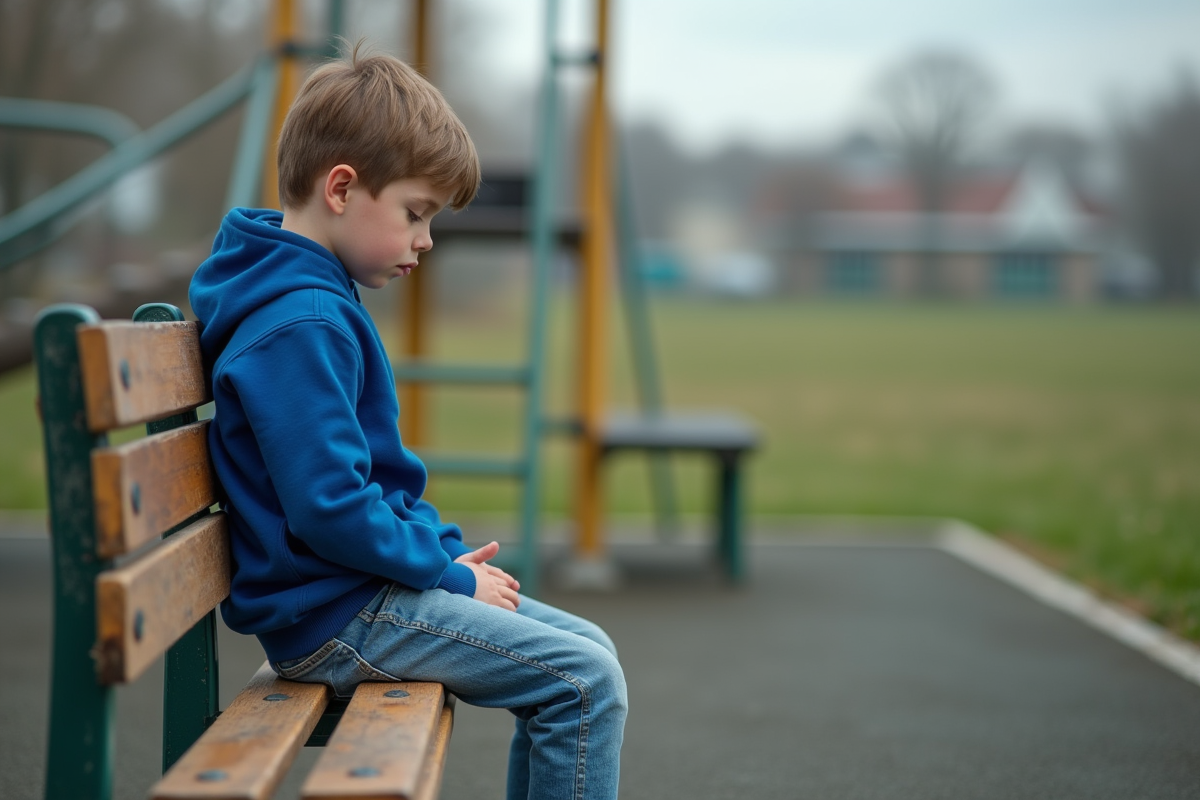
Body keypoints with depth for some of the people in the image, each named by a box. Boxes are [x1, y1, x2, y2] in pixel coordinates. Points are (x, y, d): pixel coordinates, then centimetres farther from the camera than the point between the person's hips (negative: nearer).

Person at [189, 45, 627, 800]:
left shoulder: (317, 300, 14)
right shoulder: (300, 327, -21)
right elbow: (330, 509, -26)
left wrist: (446, 549, 10)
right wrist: (450, 574, -14)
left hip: (370, 586, 11)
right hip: (333, 617, -11)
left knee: (588, 649, 12)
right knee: (584, 683, -14)